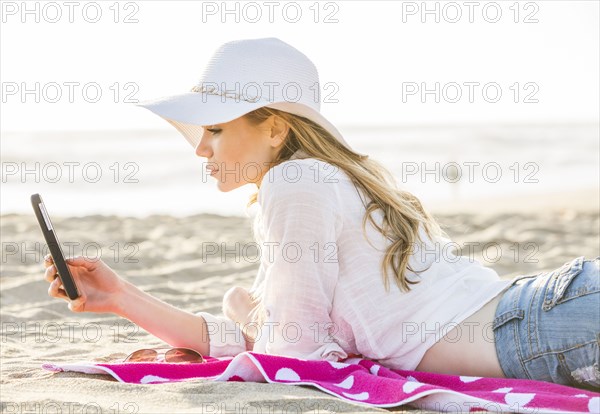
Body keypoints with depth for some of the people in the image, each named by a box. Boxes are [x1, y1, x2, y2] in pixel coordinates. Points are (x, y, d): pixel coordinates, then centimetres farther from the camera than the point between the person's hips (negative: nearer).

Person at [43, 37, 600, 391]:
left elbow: (298, 348, -11)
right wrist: (120, 297, 13)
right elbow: (251, 342, 16)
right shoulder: (317, 183, 18)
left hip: (540, 330, -8)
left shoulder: (295, 184, -11)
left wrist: (243, 307, 9)